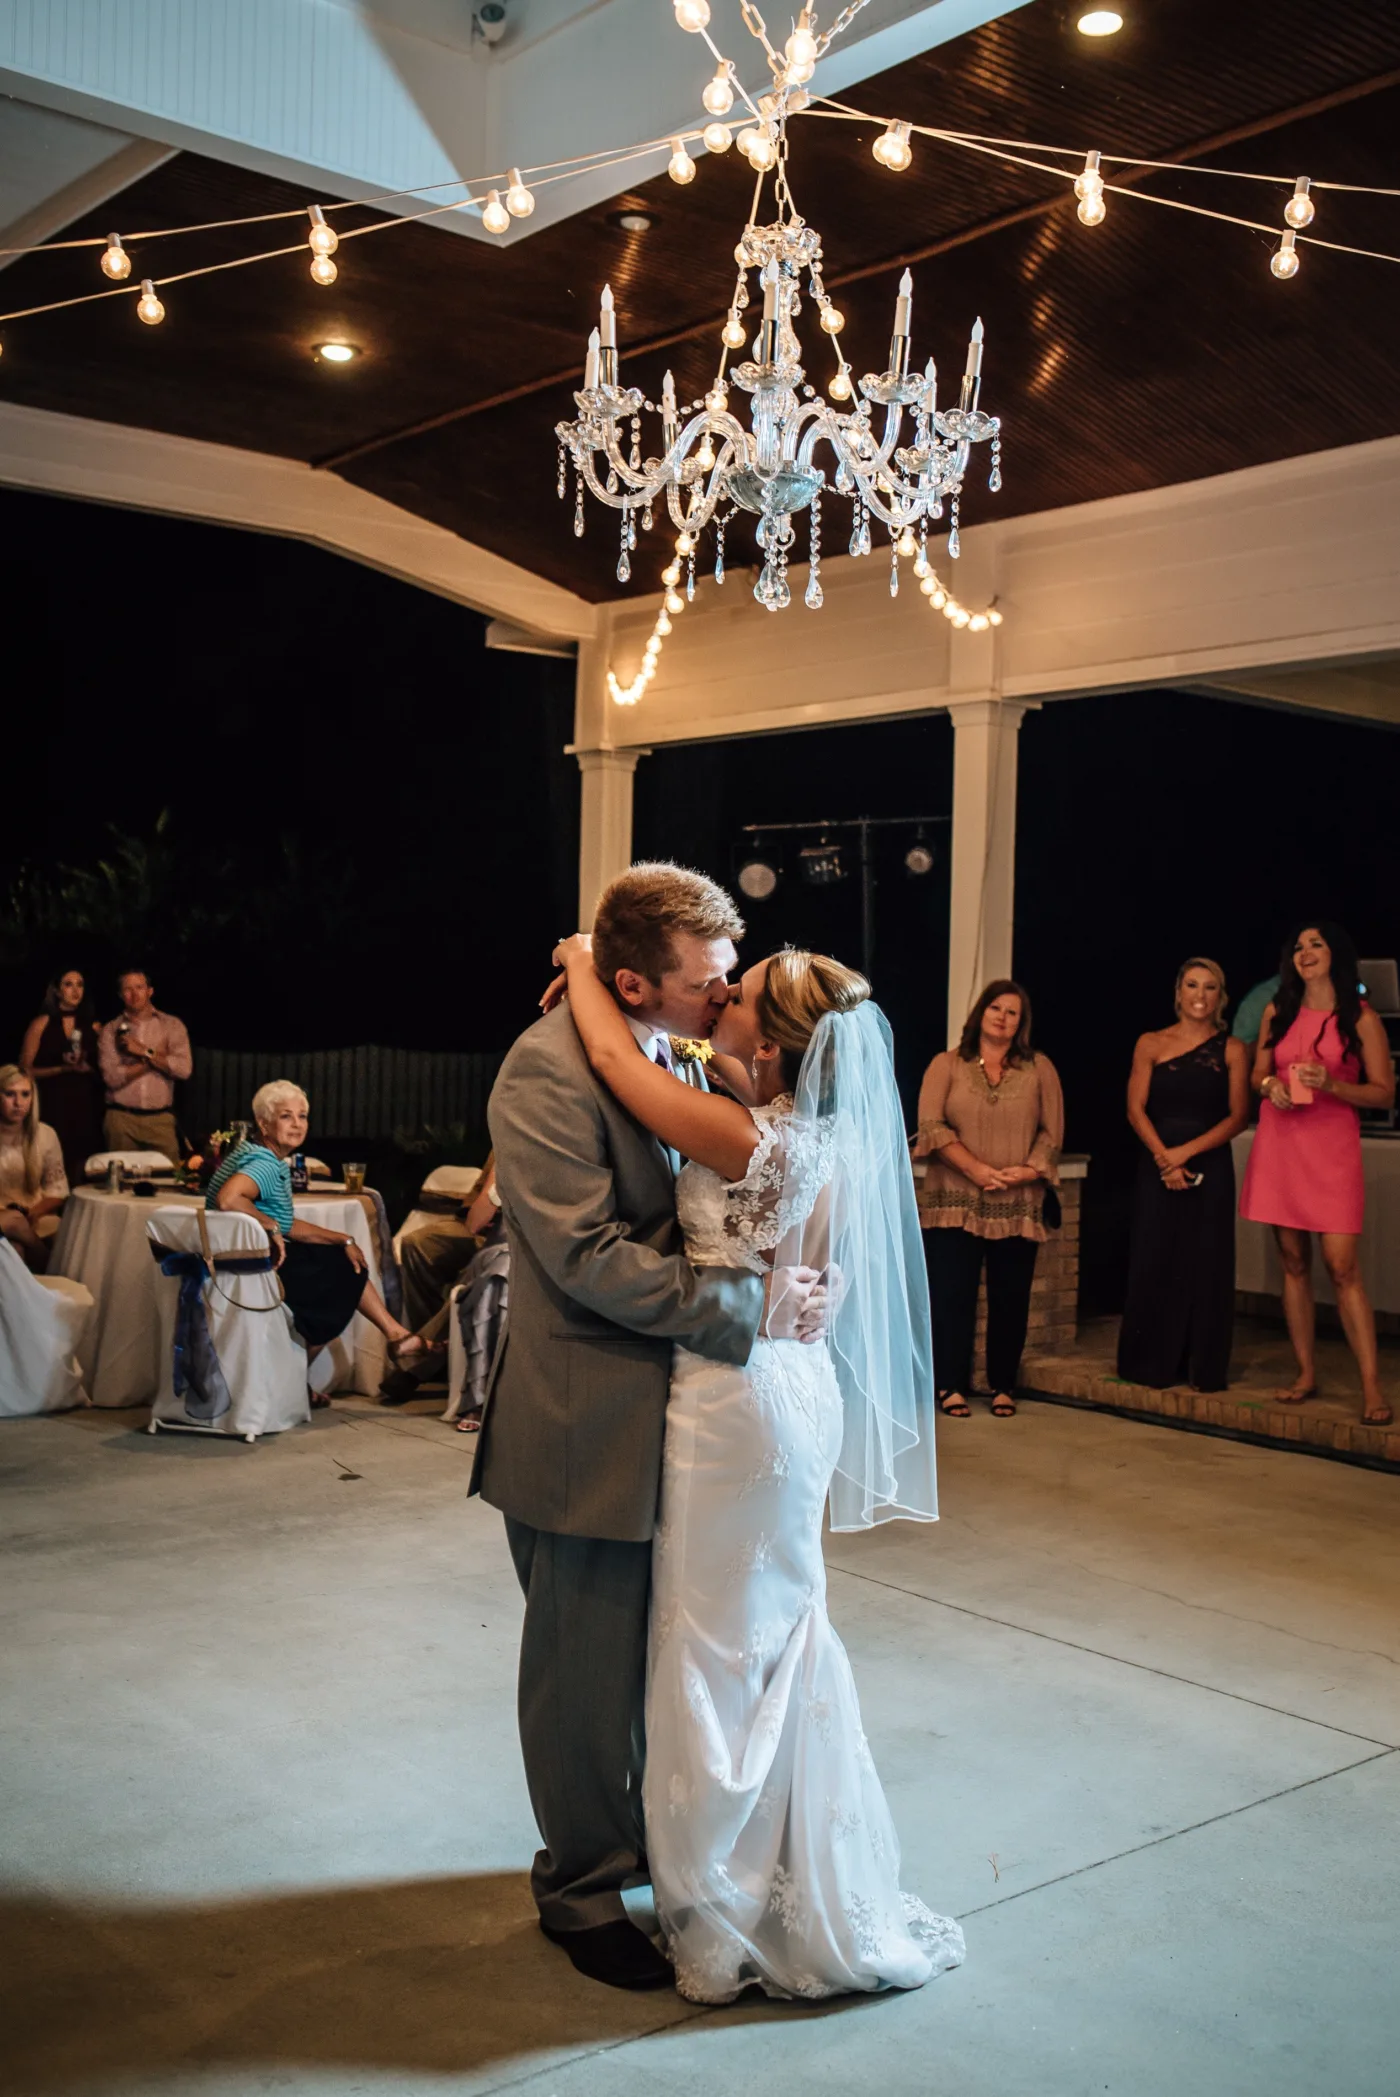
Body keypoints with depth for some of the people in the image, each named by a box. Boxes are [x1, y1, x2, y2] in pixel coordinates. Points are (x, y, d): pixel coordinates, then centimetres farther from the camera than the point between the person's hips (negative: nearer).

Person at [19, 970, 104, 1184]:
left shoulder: (93, 1027, 10)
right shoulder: (41, 1024, 3)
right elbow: (25, 1071, -1)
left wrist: (88, 1068, -5)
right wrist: (62, 1069, -12)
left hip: (86, 1106, 3)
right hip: (53, 1105, -3)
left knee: (82, 1173, 0)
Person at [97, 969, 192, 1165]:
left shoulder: (172, 1025, 7)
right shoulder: (111, 1030, 6)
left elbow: (184, 1068, -6)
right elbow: (112, 1077, -6)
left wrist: (144, 1052, -7)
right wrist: (157, 1057, -5)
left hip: (160, 1119, 0)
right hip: (121, 1119, 0)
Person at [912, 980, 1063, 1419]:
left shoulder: (1039, 1069, 9)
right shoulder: (947, 1065, 5)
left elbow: (1052, 1131, 6)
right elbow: (931, 1125, -6)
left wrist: (1030, 1170, -11)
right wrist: (975, 1169, -15)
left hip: (1018, 1207, 1)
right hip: (954, 1202, -1)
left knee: (1010, 1298, 4)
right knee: (951, 1295, -2)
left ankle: (1003, 1386, 15)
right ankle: (952, 1385, 7)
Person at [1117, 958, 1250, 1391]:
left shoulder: (1232, 1050, 3)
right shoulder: (1151, 1044, 5)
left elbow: (1237, 1116, -2)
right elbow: (1136, 1109, -1)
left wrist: (1187, 1151, -13)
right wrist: (1164, 1157, -13)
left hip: (1210, 1166, -1)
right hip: (1156, 1165, 1)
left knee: (1206, 1265, 1)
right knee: (1154, 1262, 2)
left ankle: (1204, 1368, 10)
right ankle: (1152, 1364, 12)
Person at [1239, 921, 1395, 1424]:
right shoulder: (1277, 1013, 9)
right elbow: (1257, 1075, 18)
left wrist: (1331, 1085, -17)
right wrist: (1271, 1086, -5)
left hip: (1333, 1147, -4)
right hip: (1279, 1143, 4)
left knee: (1341, 1265, -12)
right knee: (1293, 1262, 6)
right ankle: (1306, 1374, 14)